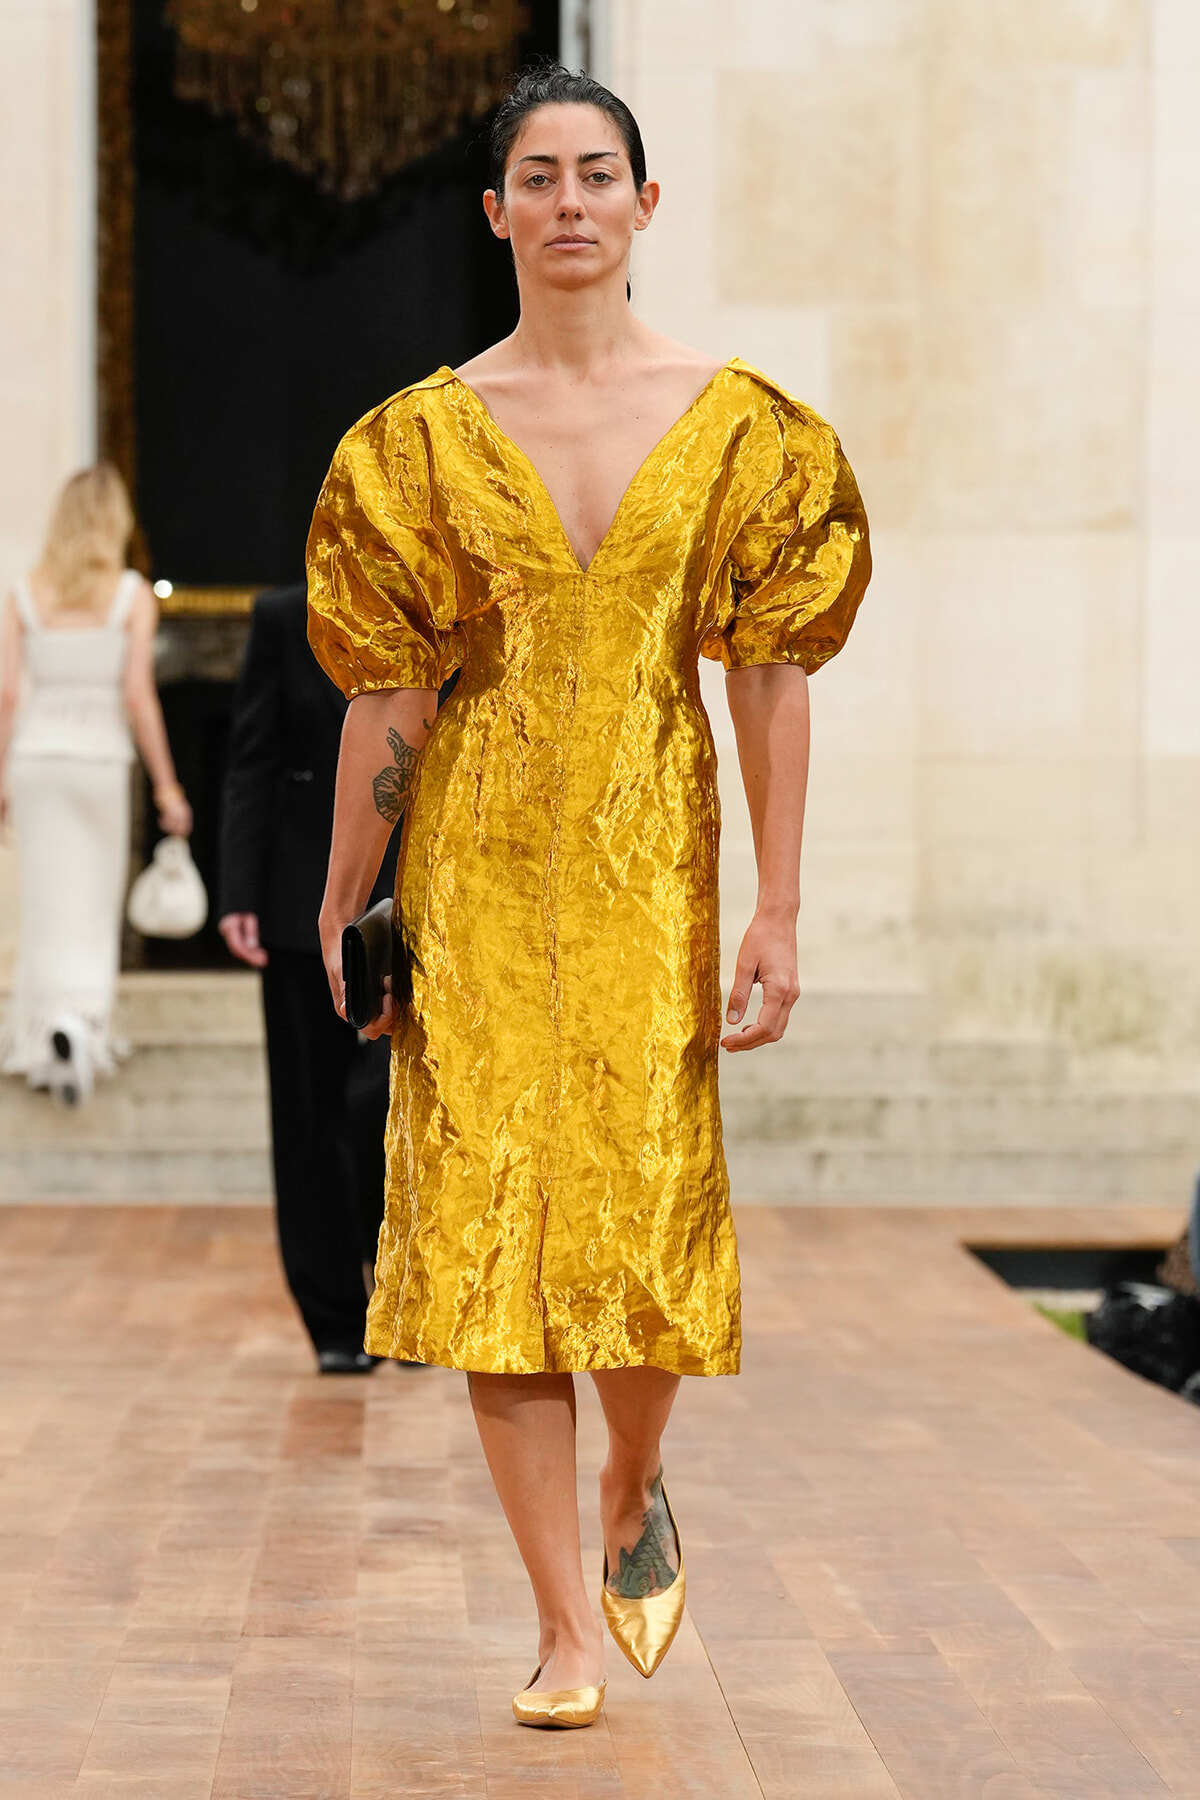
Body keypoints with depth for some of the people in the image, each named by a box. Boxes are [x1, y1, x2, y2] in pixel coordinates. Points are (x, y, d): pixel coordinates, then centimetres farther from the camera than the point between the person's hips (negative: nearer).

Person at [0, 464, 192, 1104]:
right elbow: (138, 695, -9)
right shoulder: (133, 595, -5)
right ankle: (83, 1023, -9)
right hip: (101, 758, -2)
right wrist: (166, 784, -3)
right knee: (95, 906, 9)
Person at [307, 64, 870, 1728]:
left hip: (651, 857, 0)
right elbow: (386, 689, 5)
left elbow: (771, 673, 1)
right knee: (490, 1217, -2)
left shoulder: (736, 422, 2)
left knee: (647, 1211, -3)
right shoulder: (426, 434, 3)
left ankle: (635, 1494, 31)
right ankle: (566, 1630, 8)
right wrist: (344, 913, 6)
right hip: (480, 857, 1)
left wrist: (779, 907, -4)